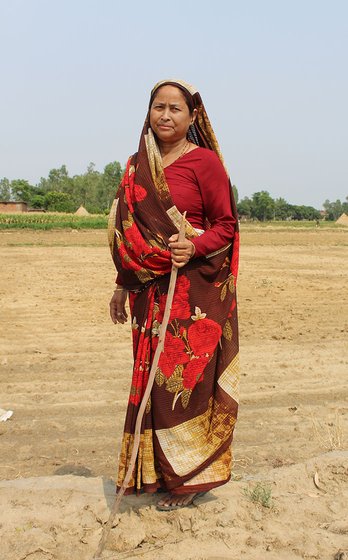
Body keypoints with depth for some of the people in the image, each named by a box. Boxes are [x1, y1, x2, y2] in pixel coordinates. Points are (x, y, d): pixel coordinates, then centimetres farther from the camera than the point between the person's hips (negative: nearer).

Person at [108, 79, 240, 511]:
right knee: (151, 378, 9)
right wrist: (123, 285, 15)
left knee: (184, 379, -1)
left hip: (195, 291, -5)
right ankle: (156, 471, 25)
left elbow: (227, 224, -3)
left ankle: (189, 477, 17)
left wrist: (194, 246, -21)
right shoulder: (138, 165, 13)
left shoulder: (204, 161, -4)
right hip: (149, 292, 5)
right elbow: (128, 233, 16)